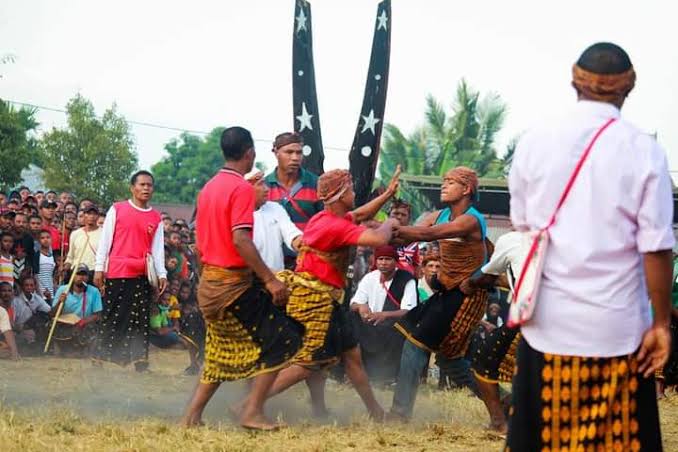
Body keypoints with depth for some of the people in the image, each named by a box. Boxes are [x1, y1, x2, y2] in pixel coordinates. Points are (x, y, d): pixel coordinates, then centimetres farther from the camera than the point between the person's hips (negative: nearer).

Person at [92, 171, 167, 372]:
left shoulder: (156, 218, 11)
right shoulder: (117, 209, 3)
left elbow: (158, 248, 8)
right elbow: (105, 240, 2)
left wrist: (162, 274, -3)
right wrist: (99, 268, -4)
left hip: (142, 275, 2)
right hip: (116, 272, -2)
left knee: (140, 319, 0)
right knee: (111, 315, 1)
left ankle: (140, 360, 0)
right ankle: (101, 357, 6)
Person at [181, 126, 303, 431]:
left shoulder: (209, 188, 13)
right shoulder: (242, 188, -13)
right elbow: (240, 240, -23)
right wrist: (270, 280, -23)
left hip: (209, 282, 9)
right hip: (234, 285, -9)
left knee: (221, 355, 18)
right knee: (283, 338, -4)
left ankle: (192, 416, 13)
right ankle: (253, 411, -9)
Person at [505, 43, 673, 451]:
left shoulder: (535, 142, -1)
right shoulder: (644, 151, -9)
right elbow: (656, 248, -9)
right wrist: (662, 322, 0)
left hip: (546, 322, 2)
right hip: (616, 327, -2)